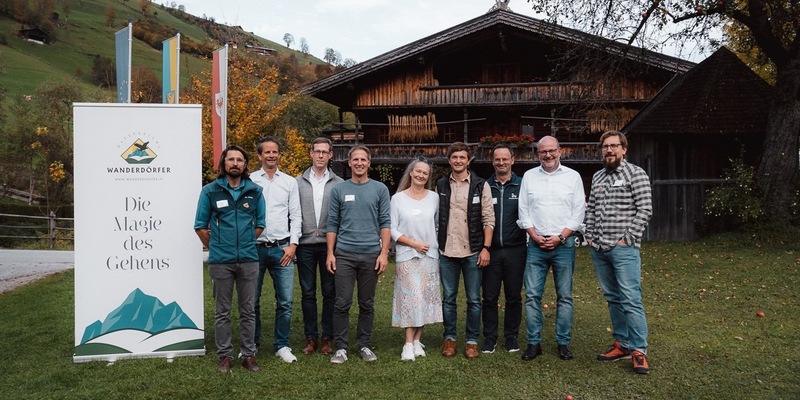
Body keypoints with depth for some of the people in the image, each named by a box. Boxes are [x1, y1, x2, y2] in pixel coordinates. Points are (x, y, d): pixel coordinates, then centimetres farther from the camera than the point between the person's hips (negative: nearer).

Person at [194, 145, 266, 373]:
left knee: (248, 311, 7)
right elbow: (200, 227, 7)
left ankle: (248, 355, 17)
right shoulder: (210, 191, 1)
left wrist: (245, 243, 9)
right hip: (220, 261, -1)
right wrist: (215, 247, 8)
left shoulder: (255, 191, 5)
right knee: (222, 312, 7)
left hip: (248, 259, 1)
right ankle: (224, 356, 16)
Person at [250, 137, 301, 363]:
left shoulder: (289, 182, 10)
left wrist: (293, 244, -1)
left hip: (282, 248, 1)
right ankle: (252, 344, 20)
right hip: (255, 248, -1)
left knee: (285, 301, 1)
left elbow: (295, 216, 8)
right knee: (252, 300, 6)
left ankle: (282, 346, 12)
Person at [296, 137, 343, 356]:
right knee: (308, 293, 6)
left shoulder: (339, 183, 5)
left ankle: (328, 338, 13)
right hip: (305, 244, 1)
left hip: (329, 244, -1)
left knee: (330, 293, 4)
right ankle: (311, 338, 15)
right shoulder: (298, 182, 7)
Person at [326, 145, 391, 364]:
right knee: (342, 303, -1)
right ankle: (341, 347, 9)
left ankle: (364, 345, 20)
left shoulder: (380, 189, 5)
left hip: (371, 254, 0)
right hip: (344, 254, 0)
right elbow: (332, 224, 7)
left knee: (367, 304, 8)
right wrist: (330, 253, 0)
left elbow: (385, 223, 2)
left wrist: (384, 253, -5)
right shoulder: (338, 190, 6)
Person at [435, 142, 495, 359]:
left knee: (474, 299, 5)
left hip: (473, 252, -2)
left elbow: (488, 219, -2)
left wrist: (486, 248, -8)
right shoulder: (441, 185, 7)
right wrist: (435, 246, 3)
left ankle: (472, 341, 17)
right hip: (446, 251, 2)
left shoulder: (481, 185, 0)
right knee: (448, 298, 10)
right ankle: (449, 338, 23)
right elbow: (435, 218, 9)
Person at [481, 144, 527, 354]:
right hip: (491, 250, 1)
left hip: (515, 250, -1)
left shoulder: (522, 186, 2)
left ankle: (511, 337, 22)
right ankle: (489, 338, 16)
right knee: (489, 297, 4)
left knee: (513, 297, 8)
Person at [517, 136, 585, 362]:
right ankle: (533, 343, 8)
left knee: (564, 296, 4)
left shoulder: (573, 176, 5)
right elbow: (523, 210, 7)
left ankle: (563, 343, 13)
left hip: (564, 244, -1)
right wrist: (535, 236, -5)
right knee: (532, 295, 0)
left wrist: (560, 237, -8)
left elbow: (579, 212, 1)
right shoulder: (529, 176, 8)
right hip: (536, 244, 1)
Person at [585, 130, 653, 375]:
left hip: (624, 248, -6)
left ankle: (639, 351, 0)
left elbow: (645, 210, -9)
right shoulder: (597, 177, 14)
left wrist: (627, 239, -13)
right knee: (612, 298, 12)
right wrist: (590, 236, 8)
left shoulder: (636, 174, -4)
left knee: (631, 300, -7)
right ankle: (622, 344, 21)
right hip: (598, 249, 6)